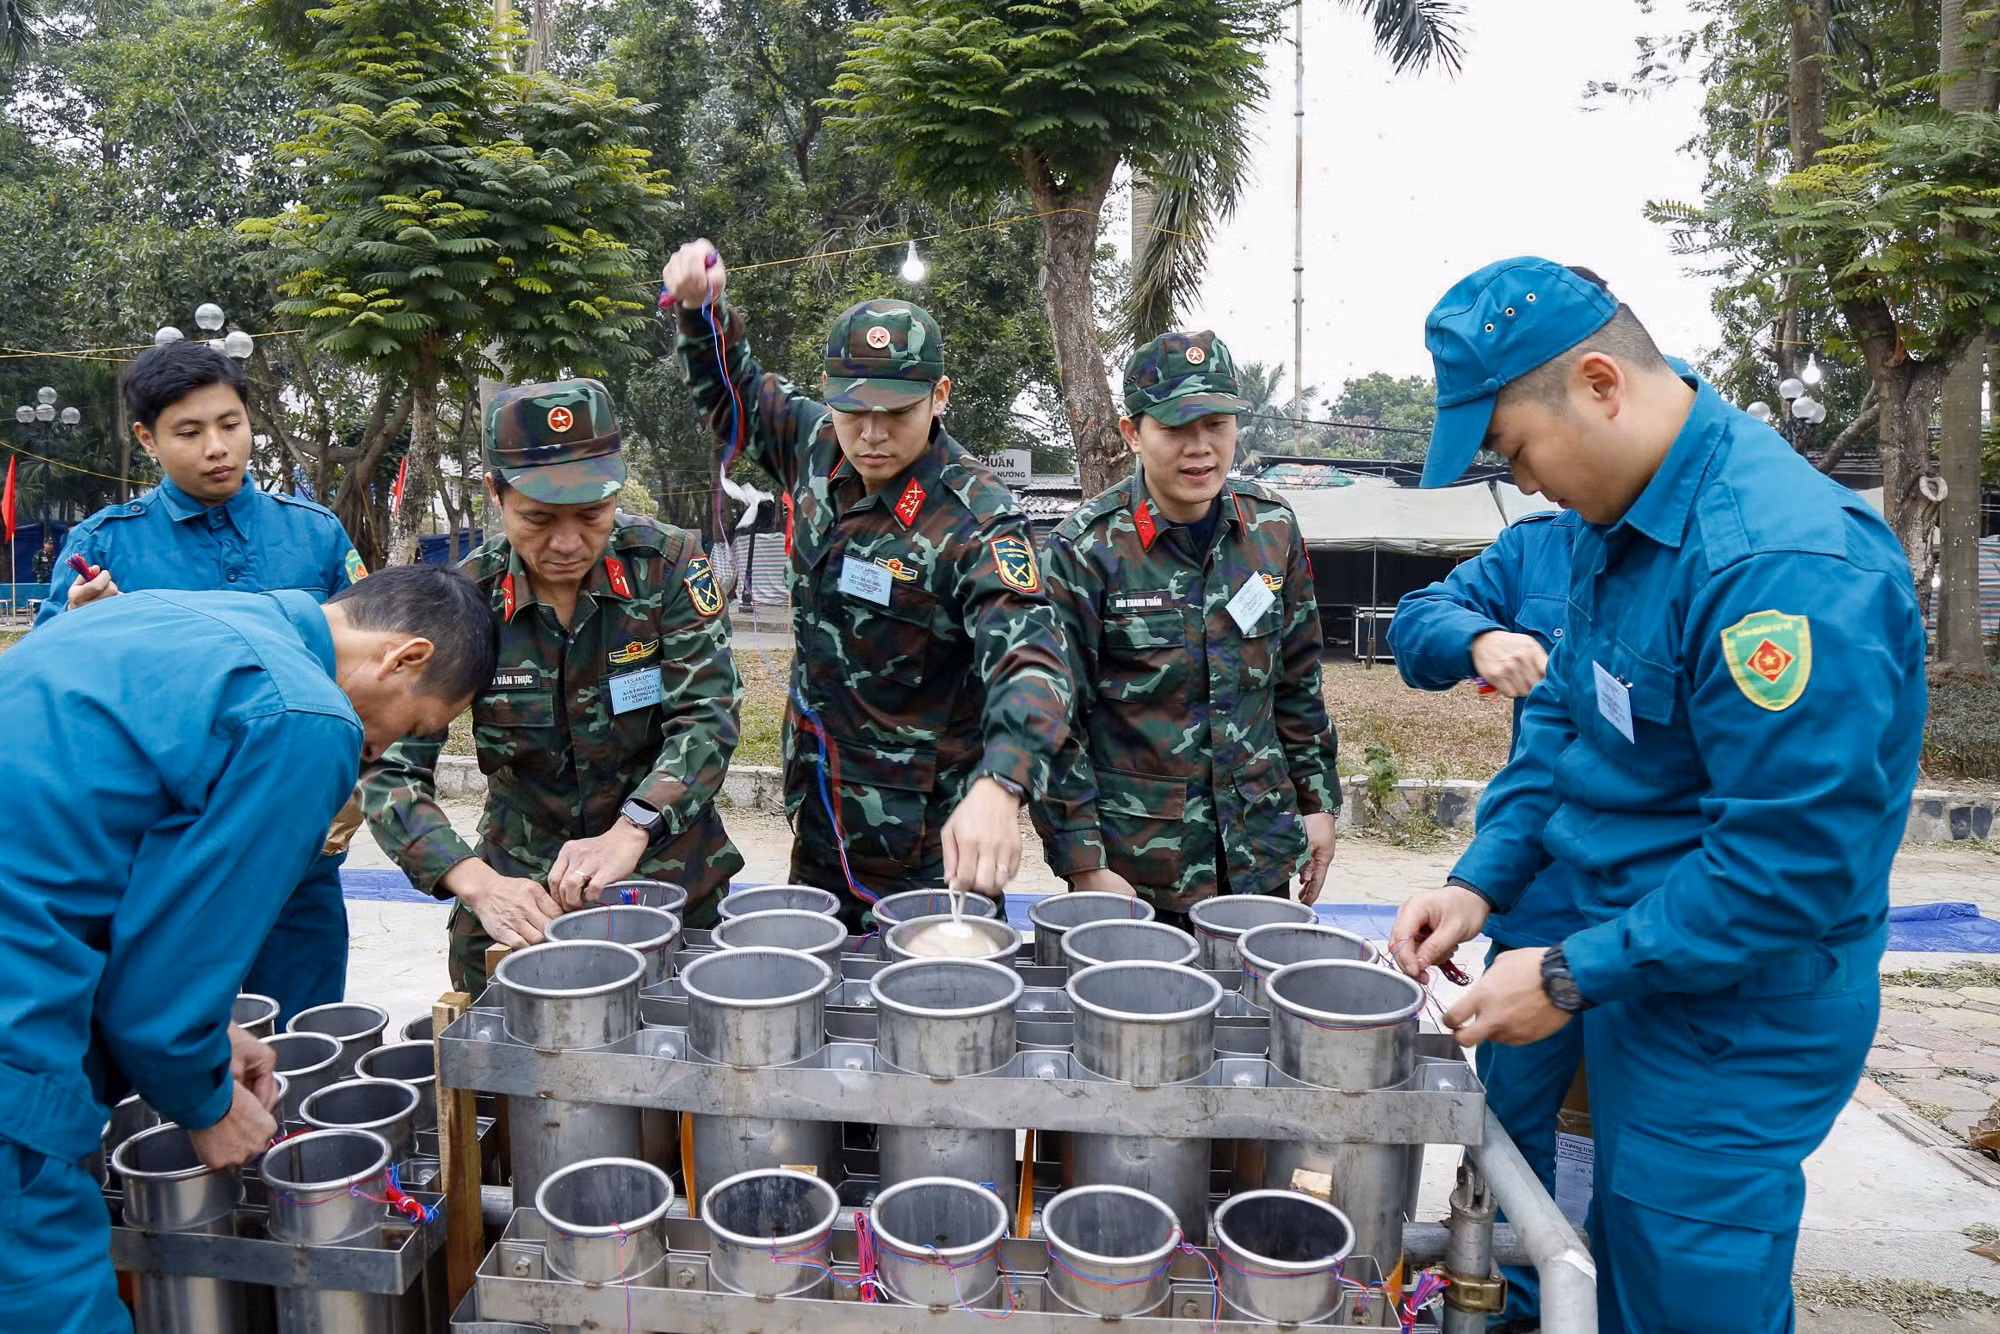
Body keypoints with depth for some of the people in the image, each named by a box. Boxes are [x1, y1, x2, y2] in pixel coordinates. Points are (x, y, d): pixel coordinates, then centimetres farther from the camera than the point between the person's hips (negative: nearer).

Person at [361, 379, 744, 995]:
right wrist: (479, 885, -32)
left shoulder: (668, 564, -12)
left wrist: (628, 832, -36)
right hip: (521, 892, 1)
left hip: (670, 879, 0)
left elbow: (707, 718, -19)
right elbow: (388, 769, -15)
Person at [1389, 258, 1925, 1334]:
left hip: (1732, 1031, -9)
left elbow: (1795, 858, -28)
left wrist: (1574, 976, -21)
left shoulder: (1786, 559, -28)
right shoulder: (1616, 525, 3)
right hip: (1638, 985, 9)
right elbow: (1564, 716, 11)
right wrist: (1482, 879, 0)